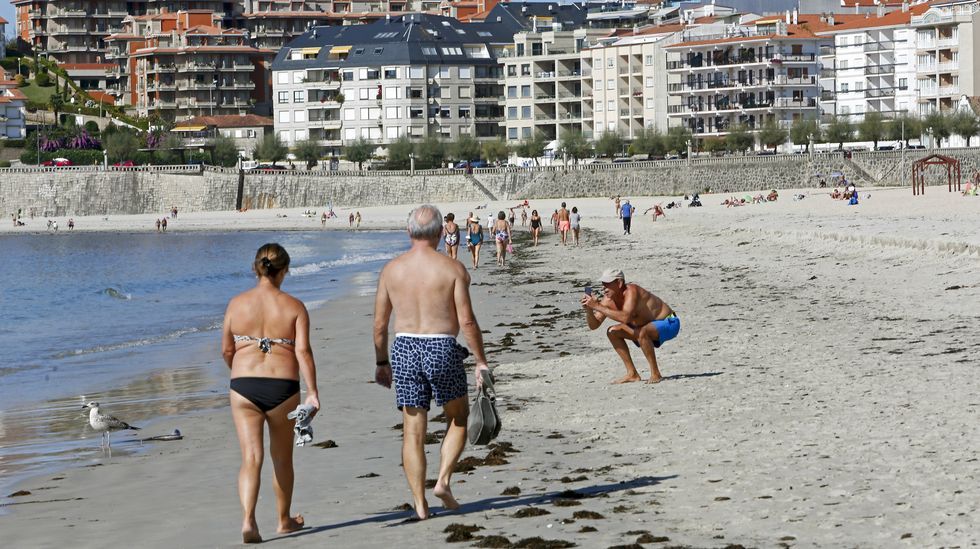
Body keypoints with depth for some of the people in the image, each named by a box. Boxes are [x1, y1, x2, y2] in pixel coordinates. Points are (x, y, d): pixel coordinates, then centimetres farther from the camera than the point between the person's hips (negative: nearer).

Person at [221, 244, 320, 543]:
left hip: (243, 386, 1)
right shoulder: (294, 307, -3)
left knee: (251, 457, 0)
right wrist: (312, 393, -12)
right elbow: (303, 351, -11)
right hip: (283, 387, -1)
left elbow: (226, 350, 8)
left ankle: (248, 519, -19)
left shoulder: (237, 303, 3)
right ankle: (284, 521, 32)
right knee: (282, 457, 17)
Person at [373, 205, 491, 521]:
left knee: (413, 432, 7)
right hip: (442, 349, -3)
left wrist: (382, 362, 18)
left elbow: (379, 323, 7)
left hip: (404, 350, 3)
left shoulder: (392, 269, 4)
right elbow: (467, 321, -10)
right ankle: (443, 480, 3)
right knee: (458, 420, 19)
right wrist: (481, 360, -1)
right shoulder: (452, 269, -6)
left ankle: (420, 504, 6)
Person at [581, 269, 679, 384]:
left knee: (641, 333, -37)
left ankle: (655, 374, -21)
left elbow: (625, 318, -45)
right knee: (612, 332, 0)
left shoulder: (631, 291, -29)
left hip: (669, 323, -9)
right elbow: (593, 325, -4)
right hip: (648, 327, 9)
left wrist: (597, 307, -42)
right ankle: (632, 374, 4)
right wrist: (588, 310, -24)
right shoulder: (608, 300, -6)